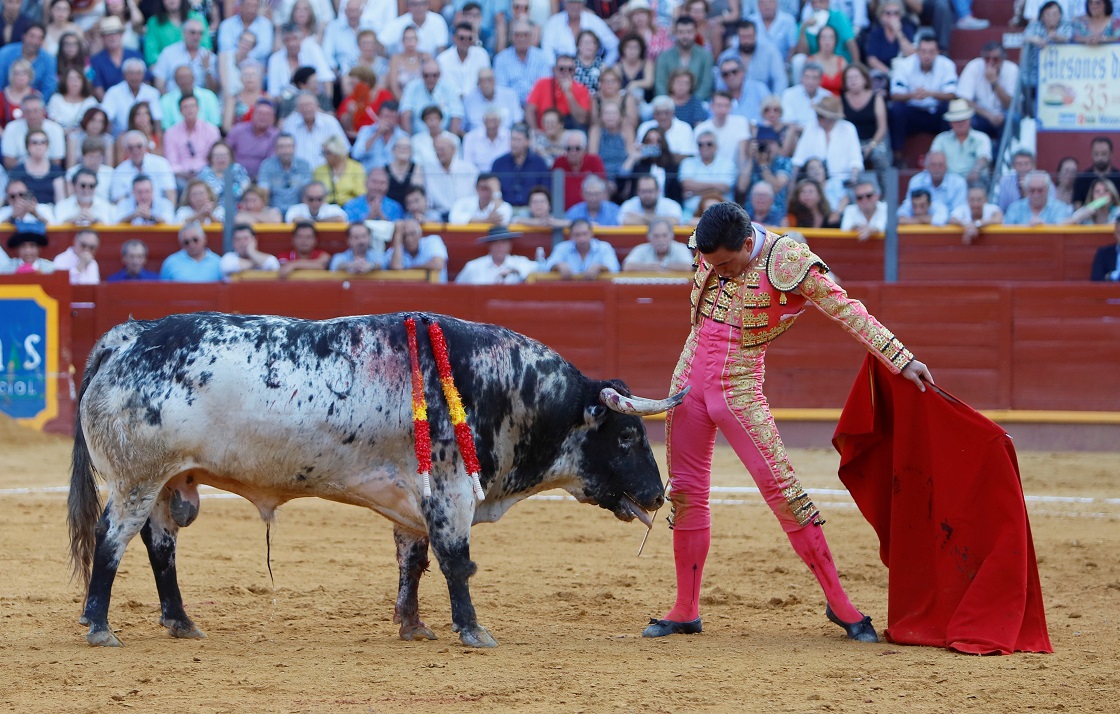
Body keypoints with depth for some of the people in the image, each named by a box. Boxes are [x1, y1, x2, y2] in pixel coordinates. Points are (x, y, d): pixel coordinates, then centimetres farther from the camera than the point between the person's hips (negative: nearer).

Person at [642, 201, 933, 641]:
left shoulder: (790, 263, -16)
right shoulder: (713, 250, -1)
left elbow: (848, 311, -14)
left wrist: (902, 360, -15)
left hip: (740, 392, -5)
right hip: (689, 383, 5)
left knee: (780, 488, -10)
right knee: (686, 493, 6)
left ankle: (839, 603, -4)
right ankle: (685, 612, 16)